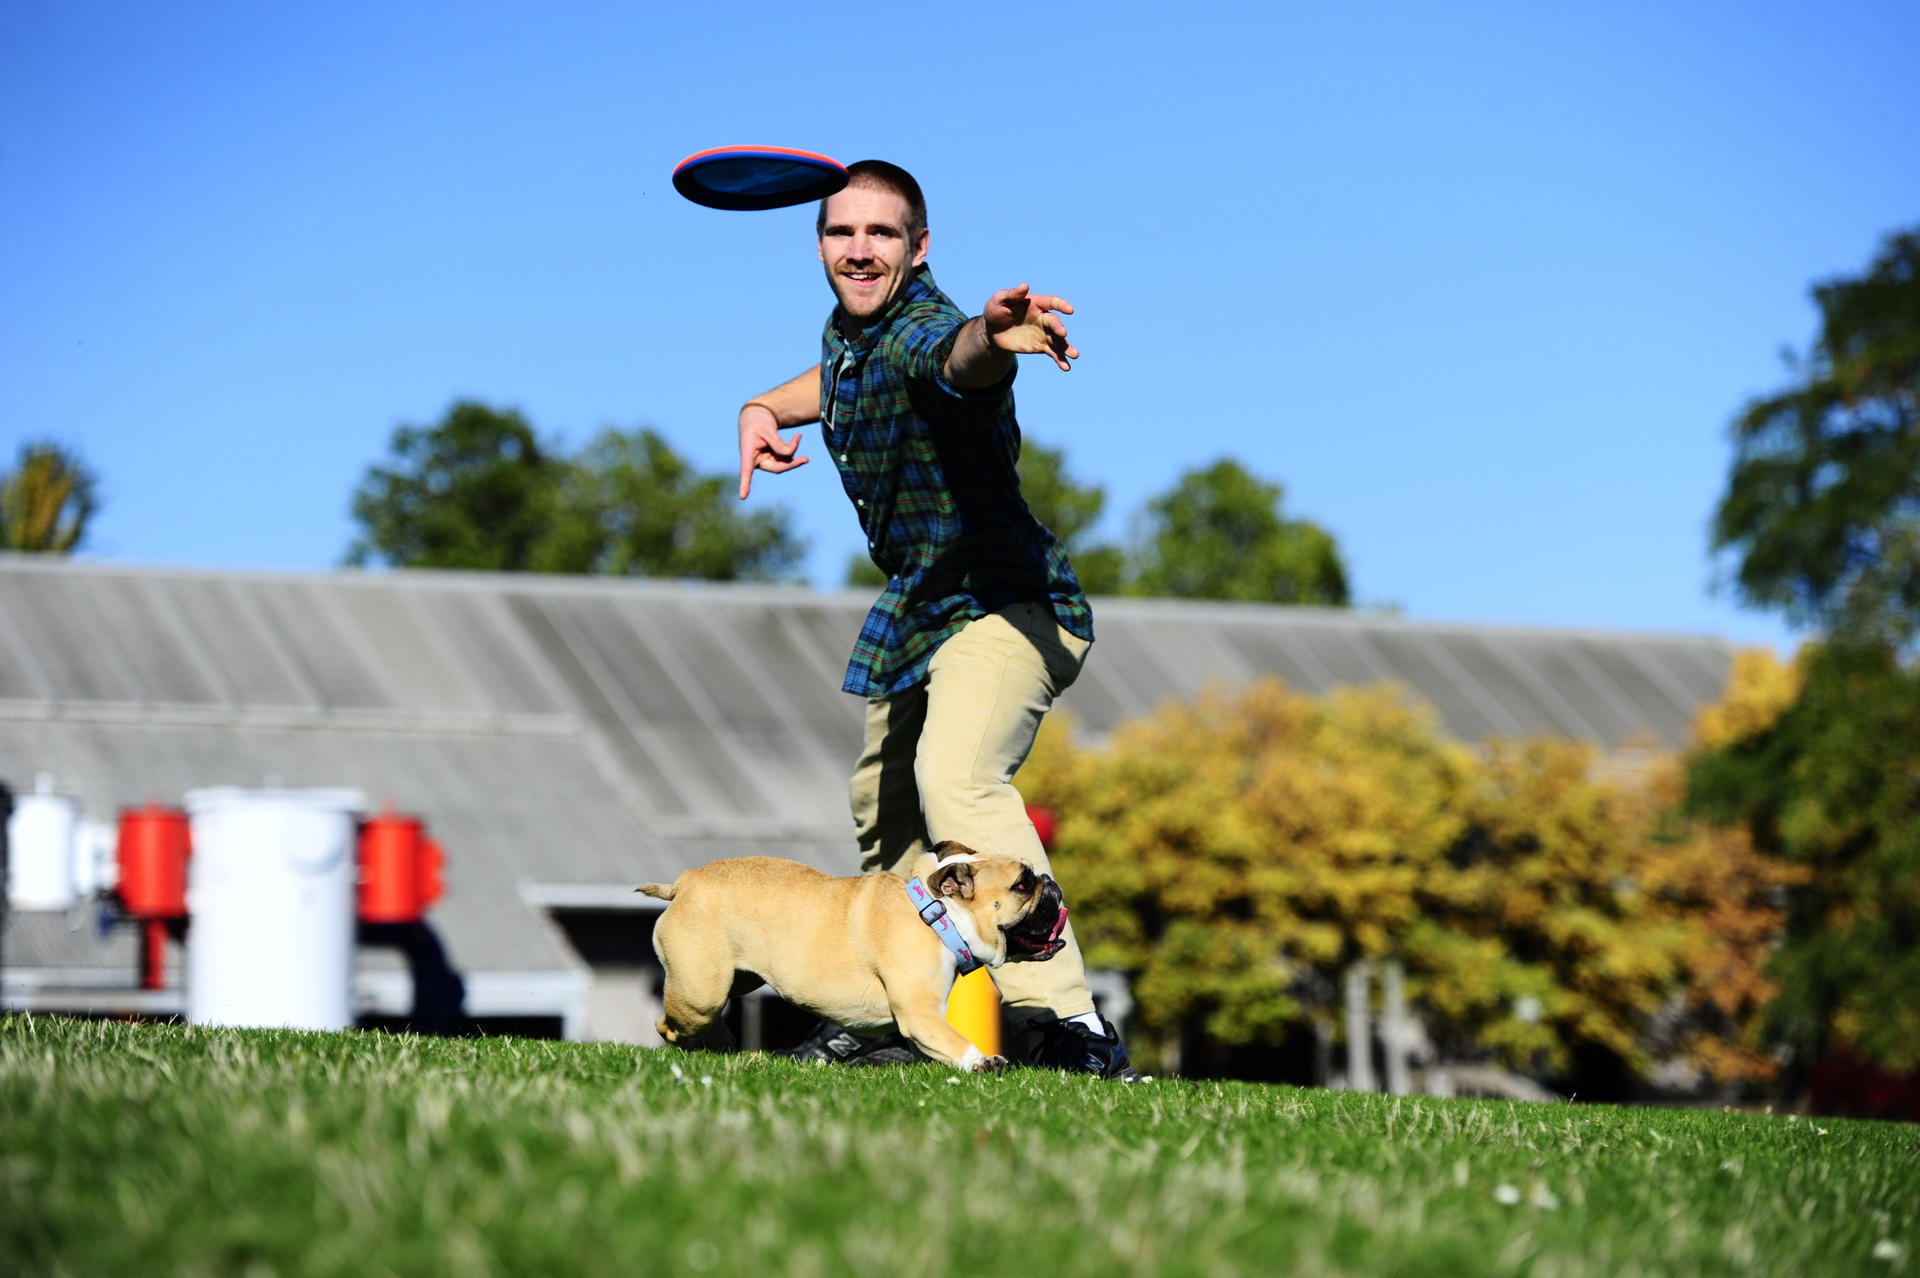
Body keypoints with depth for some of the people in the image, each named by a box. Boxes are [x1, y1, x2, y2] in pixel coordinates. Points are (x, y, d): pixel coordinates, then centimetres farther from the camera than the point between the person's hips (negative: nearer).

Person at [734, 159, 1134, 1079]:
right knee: (882, 799, 24)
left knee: (955, 774, -34)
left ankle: (1068, 1025, -40)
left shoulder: (925, 333, -25)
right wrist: (764, 409, 7)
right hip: (921, 611, 11)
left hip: (1005, 602, -11)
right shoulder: (847, 330, 3)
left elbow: (960, 358, -51)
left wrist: (995, 335, -75)